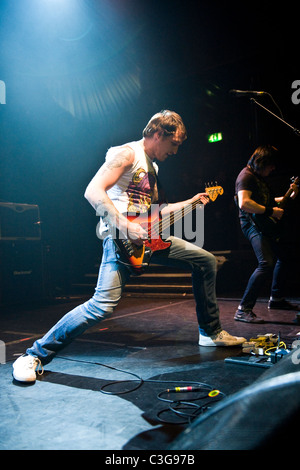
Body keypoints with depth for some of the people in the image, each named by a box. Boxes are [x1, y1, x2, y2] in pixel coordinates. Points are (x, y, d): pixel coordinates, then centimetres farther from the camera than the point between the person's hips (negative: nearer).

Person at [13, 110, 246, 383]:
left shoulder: (152, 166, 23)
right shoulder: (128, 153, -6)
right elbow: (93, 192, -19)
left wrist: (189, 202, 25)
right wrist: (125, 227, -27)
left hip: (148, 236, 9)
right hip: (121, 236, -9)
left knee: (206, 261, 9)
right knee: (103, 305, -23)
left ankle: (211, 332, 22)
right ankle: (37, 355, -4)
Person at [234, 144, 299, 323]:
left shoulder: (261, 177, 20)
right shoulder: (246, 176, -12)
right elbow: (244, 203, -27)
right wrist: (271, 211, -21)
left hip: (267, 224, 11)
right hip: (254, 224, -11)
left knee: (283, 258, 21)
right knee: (267, 263, -25)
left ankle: (276, 299, 36)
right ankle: (244, 309, -22)